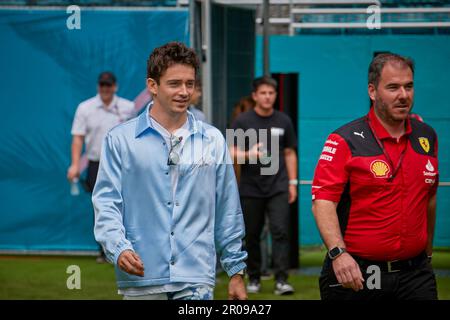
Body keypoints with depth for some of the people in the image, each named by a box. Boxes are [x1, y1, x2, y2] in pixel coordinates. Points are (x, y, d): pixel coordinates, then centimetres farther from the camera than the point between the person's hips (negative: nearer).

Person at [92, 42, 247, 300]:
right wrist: (118, 248, -19)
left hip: (196, 280, 1)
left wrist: (236, 271, 11)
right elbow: (107, 202, -2)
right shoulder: (120, 140, 3)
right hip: (140, 279, -1)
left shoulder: (213, 141, 10)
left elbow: (228, 212, 12)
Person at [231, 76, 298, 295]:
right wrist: (248, 154, -20)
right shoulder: (243, 121, 1)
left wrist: (292, 182, 7)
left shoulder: (283, 121, 7)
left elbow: (290, 153, 12)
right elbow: (232, 152, 0)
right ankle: (254, 279, 19)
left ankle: (281, 280, -14)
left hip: (278, 187, 0)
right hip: (250, 189, 0)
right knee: (251, 236, 7)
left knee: (280, 231, -11)